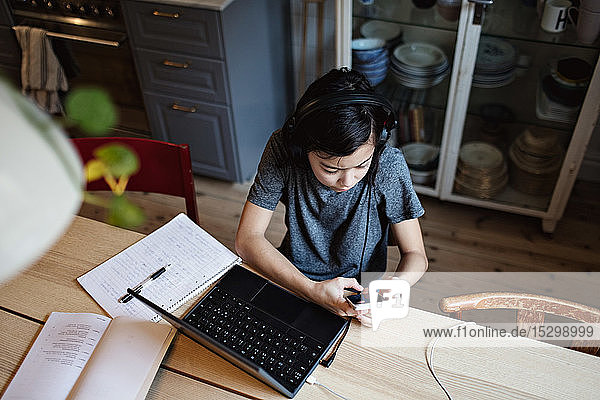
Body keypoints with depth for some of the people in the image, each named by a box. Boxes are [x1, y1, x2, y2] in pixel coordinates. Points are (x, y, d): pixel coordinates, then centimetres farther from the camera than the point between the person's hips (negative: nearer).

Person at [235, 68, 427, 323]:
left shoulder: (388, 165, -21)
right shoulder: (283, 148, -19)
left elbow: (415, 255, -11)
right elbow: (247, 239, -19)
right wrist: (311, 290, -32)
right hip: (291, 281, 2)